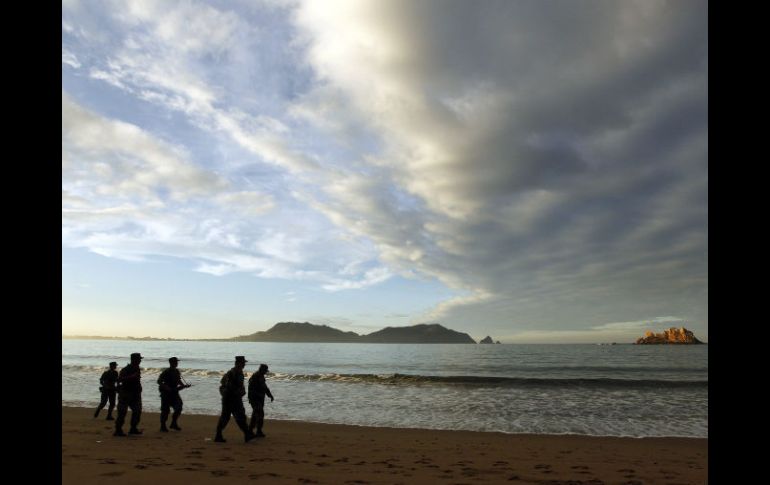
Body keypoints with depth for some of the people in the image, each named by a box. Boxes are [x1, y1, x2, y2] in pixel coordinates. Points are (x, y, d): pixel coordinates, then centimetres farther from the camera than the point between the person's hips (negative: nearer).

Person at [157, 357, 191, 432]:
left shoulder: (176, 371, 9)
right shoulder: (166, 372, -14)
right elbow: (159, 381, -17)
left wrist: (184, 385, 6)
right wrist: (166, 387, -28)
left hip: (174, 392, 7)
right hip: (166, 393, -7)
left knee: (179, 407, 3)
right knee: (165, 410, -1)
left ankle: (173, 424, 17)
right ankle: (163, 426, 13)